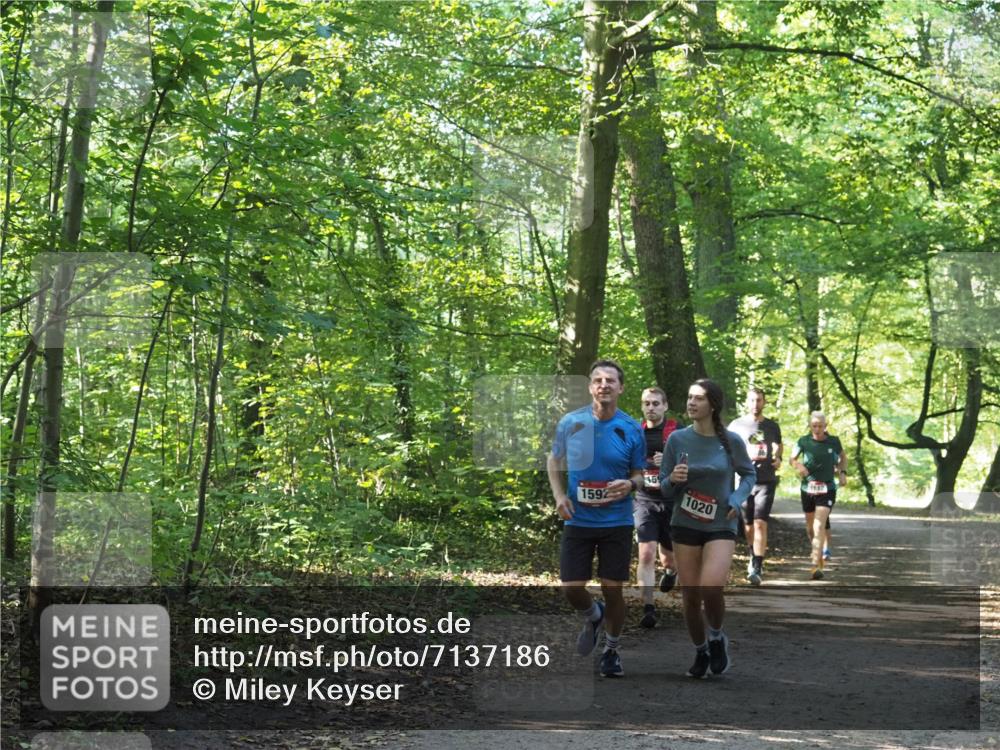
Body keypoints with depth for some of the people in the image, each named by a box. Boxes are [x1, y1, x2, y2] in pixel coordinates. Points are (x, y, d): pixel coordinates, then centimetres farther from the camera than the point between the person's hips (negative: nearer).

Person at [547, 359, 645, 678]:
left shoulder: (631, 429, -3)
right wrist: (559, 495, -4)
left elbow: (639, 474, 7)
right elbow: (555, 460, 11)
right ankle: (593, 617, 33)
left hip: (617, 522, 0)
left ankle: (611, 650, 25)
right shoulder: (570, 422, -3)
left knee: (612, 589, 3)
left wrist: (630, 484, -17)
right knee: (571, 588, -3)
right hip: (578, 520, 1)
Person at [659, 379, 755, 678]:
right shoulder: (677, 439, -5)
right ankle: (700, 652, 30)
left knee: (711, 588, -23)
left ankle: (717, 638, 7)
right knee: (690, 597, 6)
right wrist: (673, 480, -22)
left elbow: (749, 474, 11)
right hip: (684, 526, 2)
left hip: (720, 527, -2)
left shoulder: (731, 441, -6)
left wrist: (737, 499, -6)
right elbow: (664, 489, 1)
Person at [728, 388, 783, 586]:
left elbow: (778, 446, 22)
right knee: (748, 526, 10)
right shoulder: (736, 425, 5)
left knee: (760, 523, -13)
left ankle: (757, 569, -16)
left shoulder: (772, 426, 8)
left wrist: (778, 458, 0)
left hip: (766, 482, -1)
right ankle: (753, 559, 34)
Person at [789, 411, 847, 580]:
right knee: (810, 525, 15)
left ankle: (816, 565, -23)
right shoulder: (804, 442, -3)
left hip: (827, 489, -2)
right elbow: (793, 458, 9)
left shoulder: (833, 441, -2)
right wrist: (798, 465, -12)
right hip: (807, 488, 2)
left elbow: (843, 456, 18)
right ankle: (817, 551, 45)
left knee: (819, 525, -16)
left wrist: (843, 473, 4)